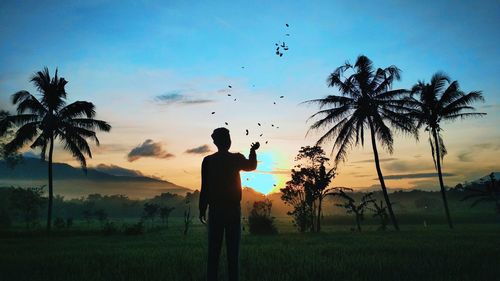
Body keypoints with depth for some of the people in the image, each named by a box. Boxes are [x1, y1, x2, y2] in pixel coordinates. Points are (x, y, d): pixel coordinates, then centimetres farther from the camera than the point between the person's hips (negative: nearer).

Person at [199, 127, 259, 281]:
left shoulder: (208, 161, -3)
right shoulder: (236, 159, -2)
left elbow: (204, 187, -3)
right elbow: (252, 166, 20)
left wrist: (202, 210, 4)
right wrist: (253, 151, 33)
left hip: (215, 209, 1)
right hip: (233, 209, 0)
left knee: (214, 249, 6)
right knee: (233, 249, 6)